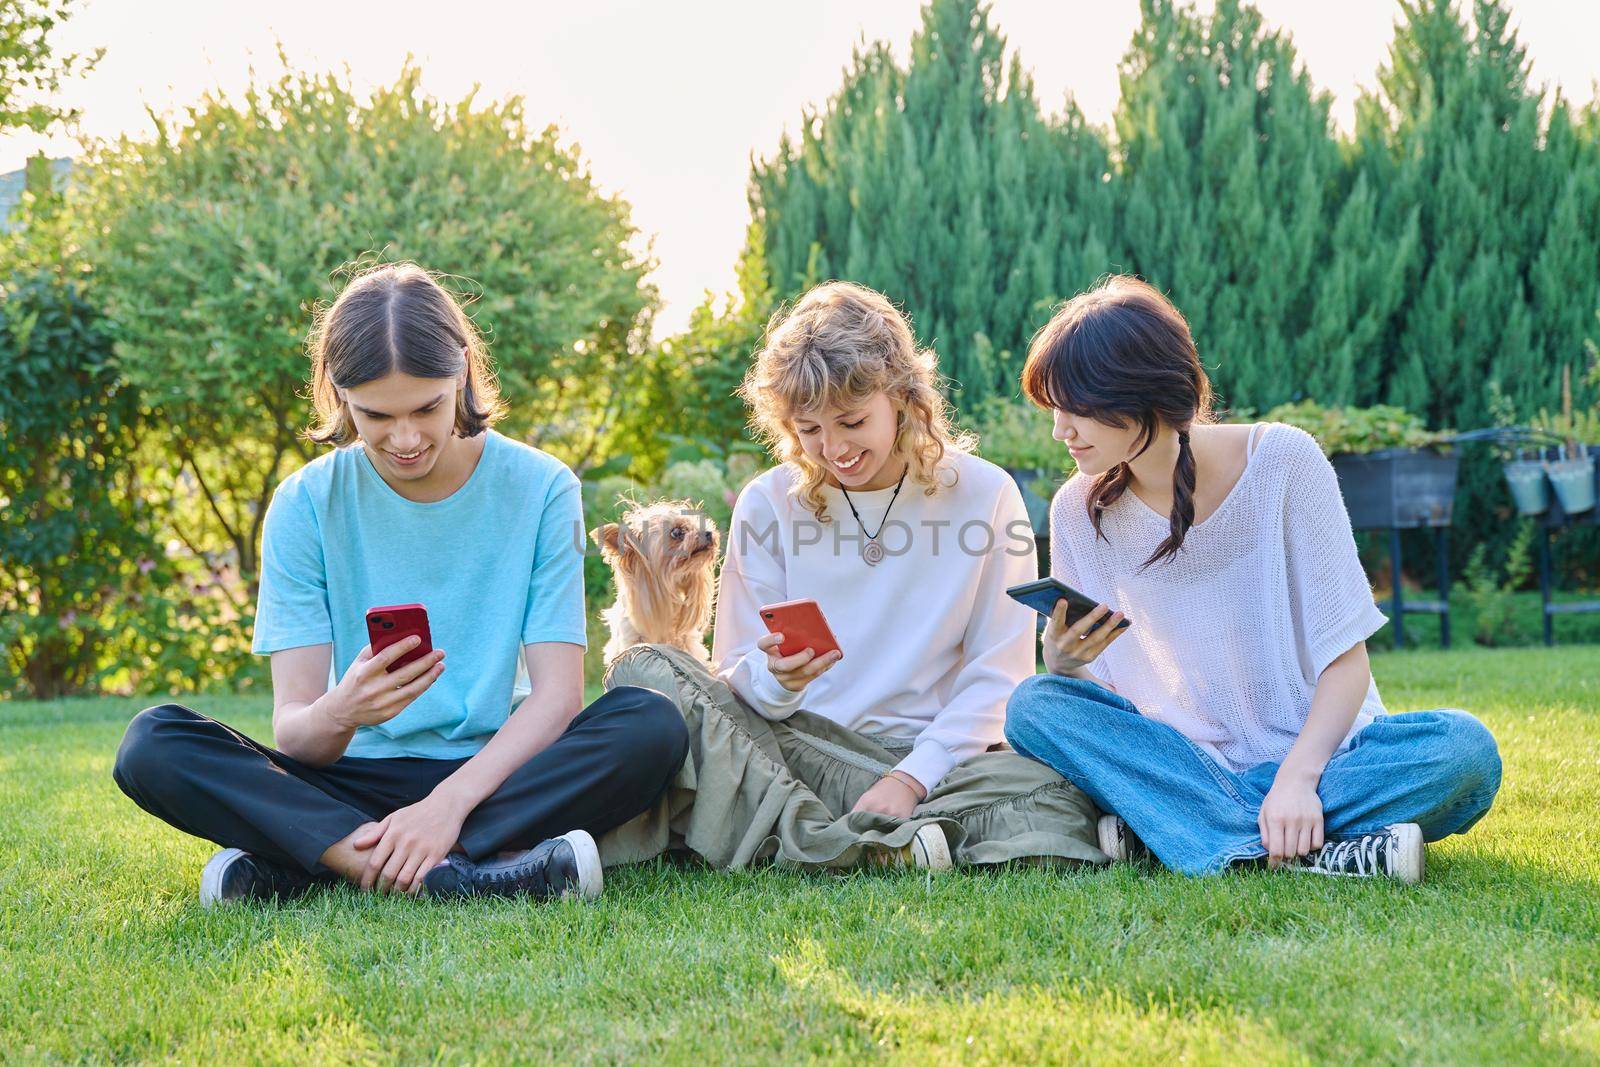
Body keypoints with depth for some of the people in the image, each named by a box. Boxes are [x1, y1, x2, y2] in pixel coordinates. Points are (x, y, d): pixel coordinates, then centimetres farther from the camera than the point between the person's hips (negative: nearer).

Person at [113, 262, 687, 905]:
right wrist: (341, 714, -33)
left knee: (654, 726, -29)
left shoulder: (540, 489, -3)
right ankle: (457, 876, -36)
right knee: (151, 745, -22)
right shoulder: (307, 503, -2)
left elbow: (557, 692, -12)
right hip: (354, 782, 1)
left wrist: (449, 802, -29)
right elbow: (291, 726, -8)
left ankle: (306, 862, -29)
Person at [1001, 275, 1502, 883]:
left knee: (1465, 748, -30)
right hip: (1186, 759, 2)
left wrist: (1297, 777, -27)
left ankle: (1158, 825, -30)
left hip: (1319, 747, -2)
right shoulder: (1080, 509, -3)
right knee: (1034, 705, -23)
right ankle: (1300, 850, -32)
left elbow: (1346, 655, -12)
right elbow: (1095, 695, 1)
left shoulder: (1282, 461, -10)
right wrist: (1063, 663, -23)